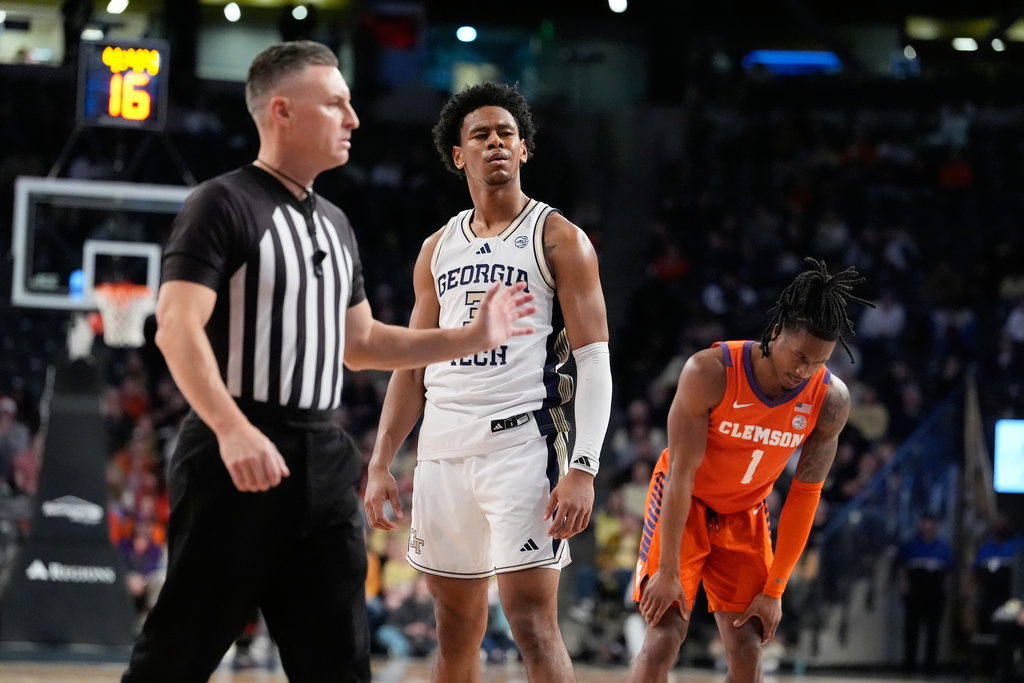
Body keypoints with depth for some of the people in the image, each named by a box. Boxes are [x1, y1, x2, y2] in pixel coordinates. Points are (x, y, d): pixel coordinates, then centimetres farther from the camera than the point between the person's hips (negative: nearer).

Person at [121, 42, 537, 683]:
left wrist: (471, 339, 18)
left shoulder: (334, 223, 17)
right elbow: (177, 327, -18)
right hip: (239, 459, -8)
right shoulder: (225, 204, -8)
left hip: (323, 461, 8)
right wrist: (233, 430, -31)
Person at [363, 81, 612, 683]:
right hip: (444, 448, 6)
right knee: (457, 628, 11)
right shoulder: (439, 249, 16)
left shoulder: (558, 239, 0)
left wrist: (583, 468, -17)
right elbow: (413, 367, 20)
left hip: (523, 442, -6)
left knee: (533, 621, -13)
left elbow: (594, 361, -6)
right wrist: (380, 464, 11)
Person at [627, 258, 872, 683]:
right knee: (664, 636, -15)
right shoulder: (709, 372, -29)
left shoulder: (830, 401, -18)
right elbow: (682, 472, -25)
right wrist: (667, 570, -24)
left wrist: (774, 589, -9)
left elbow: (805, 494, -10)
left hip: (745, 516, 4)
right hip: (683, 504, -4)